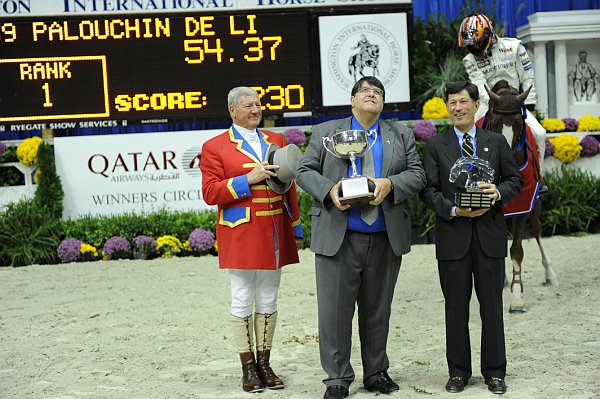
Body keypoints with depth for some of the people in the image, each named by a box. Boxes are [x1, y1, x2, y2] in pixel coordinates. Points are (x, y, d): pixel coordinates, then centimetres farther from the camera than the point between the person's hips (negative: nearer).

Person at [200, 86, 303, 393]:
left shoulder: (277, 141, 14)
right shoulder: (215, 147, 0)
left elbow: (289, 187, 16)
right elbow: (210, 193, -8)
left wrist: (296, 229, 13)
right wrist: (248, 179, -17)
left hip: (274, 236, 4)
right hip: (241, 237, -4)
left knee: (268, 302, 9)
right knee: (242, 302, 1)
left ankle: (264, 364, 18)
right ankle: (248, 368, 10)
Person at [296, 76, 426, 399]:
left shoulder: (401, 136, 14)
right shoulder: (325, 132, 9)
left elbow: (417, 175, 6)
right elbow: (304, 172, 4)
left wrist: (390, 184, -13)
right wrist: (329, 190, -14)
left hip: (386, 239, 2)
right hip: (337, 237, -2)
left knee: (378, 309, 10)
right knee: (335, 309, -2)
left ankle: (376, 373, 22)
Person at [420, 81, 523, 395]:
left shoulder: (496, 142, 9)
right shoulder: (435, 146, 5)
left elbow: (515, 180, 8)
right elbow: (428, 189, 0)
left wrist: (498, 192, -13)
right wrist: (454, 211, -15)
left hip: (489, 235, 1)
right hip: (453, 236, 0)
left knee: (491, 305, 5)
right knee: (456, 307, 6)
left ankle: (494, 371, 15)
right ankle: (458, 371, 16)